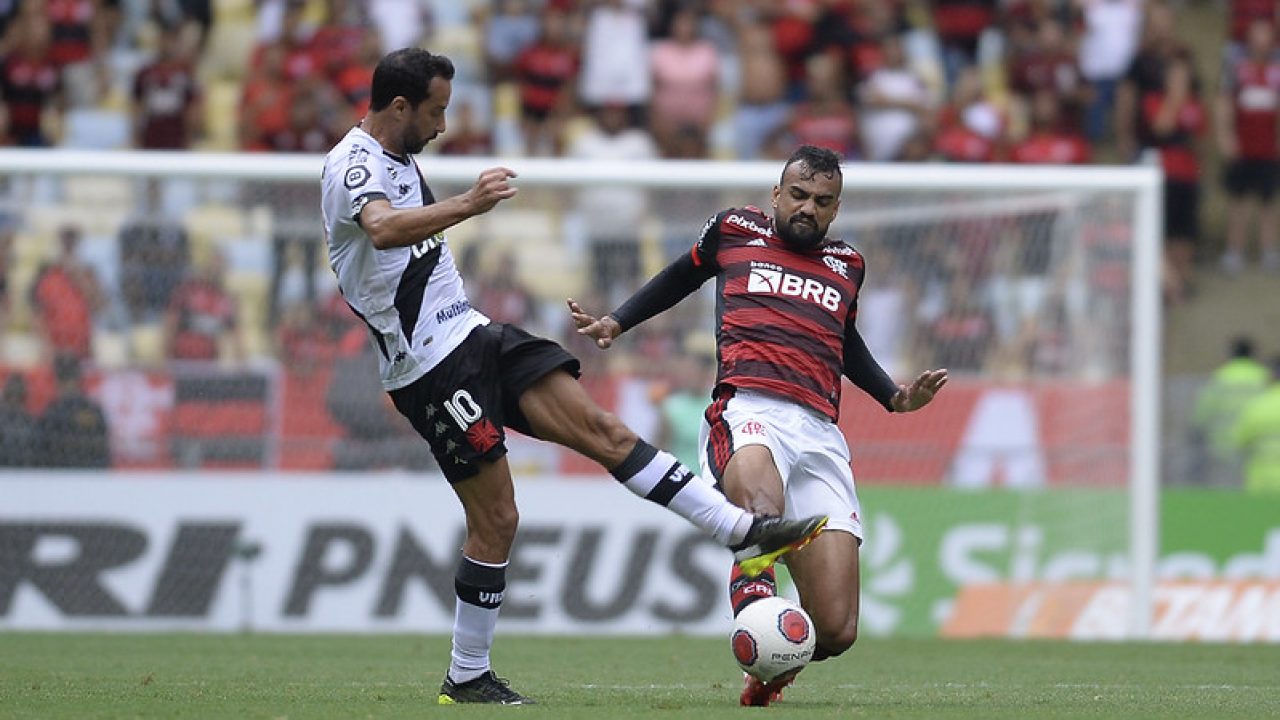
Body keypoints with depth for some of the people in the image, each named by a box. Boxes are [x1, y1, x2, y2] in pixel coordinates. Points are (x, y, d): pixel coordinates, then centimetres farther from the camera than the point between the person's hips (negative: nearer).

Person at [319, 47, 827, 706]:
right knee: (497, 518, -8)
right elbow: (384, 229, -39)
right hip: (430, 367, -9)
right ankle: (466, 678, 4)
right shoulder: (352, 166, -16)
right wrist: (467, 205, -54)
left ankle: (744, 533, -7)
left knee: (601, 429, -2)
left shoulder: (396, 157, 16)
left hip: (470, 334, 9)